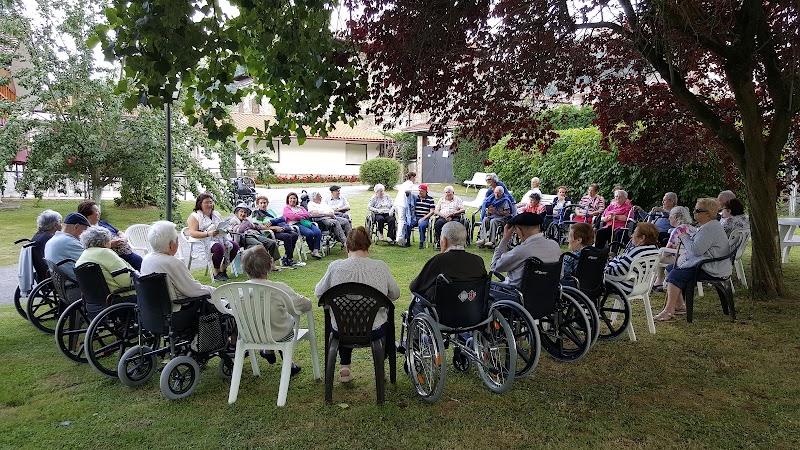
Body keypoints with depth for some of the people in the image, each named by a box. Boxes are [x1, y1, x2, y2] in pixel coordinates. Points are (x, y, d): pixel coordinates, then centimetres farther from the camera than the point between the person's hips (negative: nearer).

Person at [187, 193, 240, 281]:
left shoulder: (216, 214, 21)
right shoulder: (194, 216, 1)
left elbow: (223, 227, 25)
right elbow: (192, 233, -11)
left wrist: (225, 229, -2)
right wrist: (208, 233, -26)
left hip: (220, 239, 7)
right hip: (204, 242, -6)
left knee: (235, 246, -19)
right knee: (219, 247, -36)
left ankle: (223, 269, -3)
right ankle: (216, 273, -19)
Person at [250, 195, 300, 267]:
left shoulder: (270, 211, 25)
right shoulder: (256, 213, 8)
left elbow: (283, 218, 12)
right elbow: (260, 227, -9)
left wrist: (272, 221, -7)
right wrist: (275, 227, -16)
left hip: (283, 228, 6)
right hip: (273, 232, -6)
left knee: (294, 235, -20)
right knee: (287, 236, -30)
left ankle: (285, 259, -14)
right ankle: (289, 260, -23)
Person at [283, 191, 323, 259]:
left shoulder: (300, 207, 32)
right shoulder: (286, 208, 15)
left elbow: (308, 215, 13)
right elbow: (293, 217, -5)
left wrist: (298, 215, 0)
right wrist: (303, 216, 4)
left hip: (306, 222, 6)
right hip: (295, 224, -5)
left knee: (318, 232, -25)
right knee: (310, 233, -33)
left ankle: (316, 251, -28)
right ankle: (312, 250, -17)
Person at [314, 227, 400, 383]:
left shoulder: (335, 266, -13)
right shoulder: (381, 267, -12)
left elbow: (318, 293, 1)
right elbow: (395, 295, 2)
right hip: (374, 331, 0)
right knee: (388, 314, 34)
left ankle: (345, 368, 35)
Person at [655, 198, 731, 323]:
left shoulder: (710, 228, -20)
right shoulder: (708, 226, 17)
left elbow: (696, 250, -26)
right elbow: (698, 245, 23)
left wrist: (684, 237, -10)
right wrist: (686, 237, 5)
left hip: (710, 269, -12)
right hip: (704, 264, 12)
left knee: (675, 275, -22)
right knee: (670, 268, 13)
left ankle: (669, 311, -22)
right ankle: (680, 305, 14)